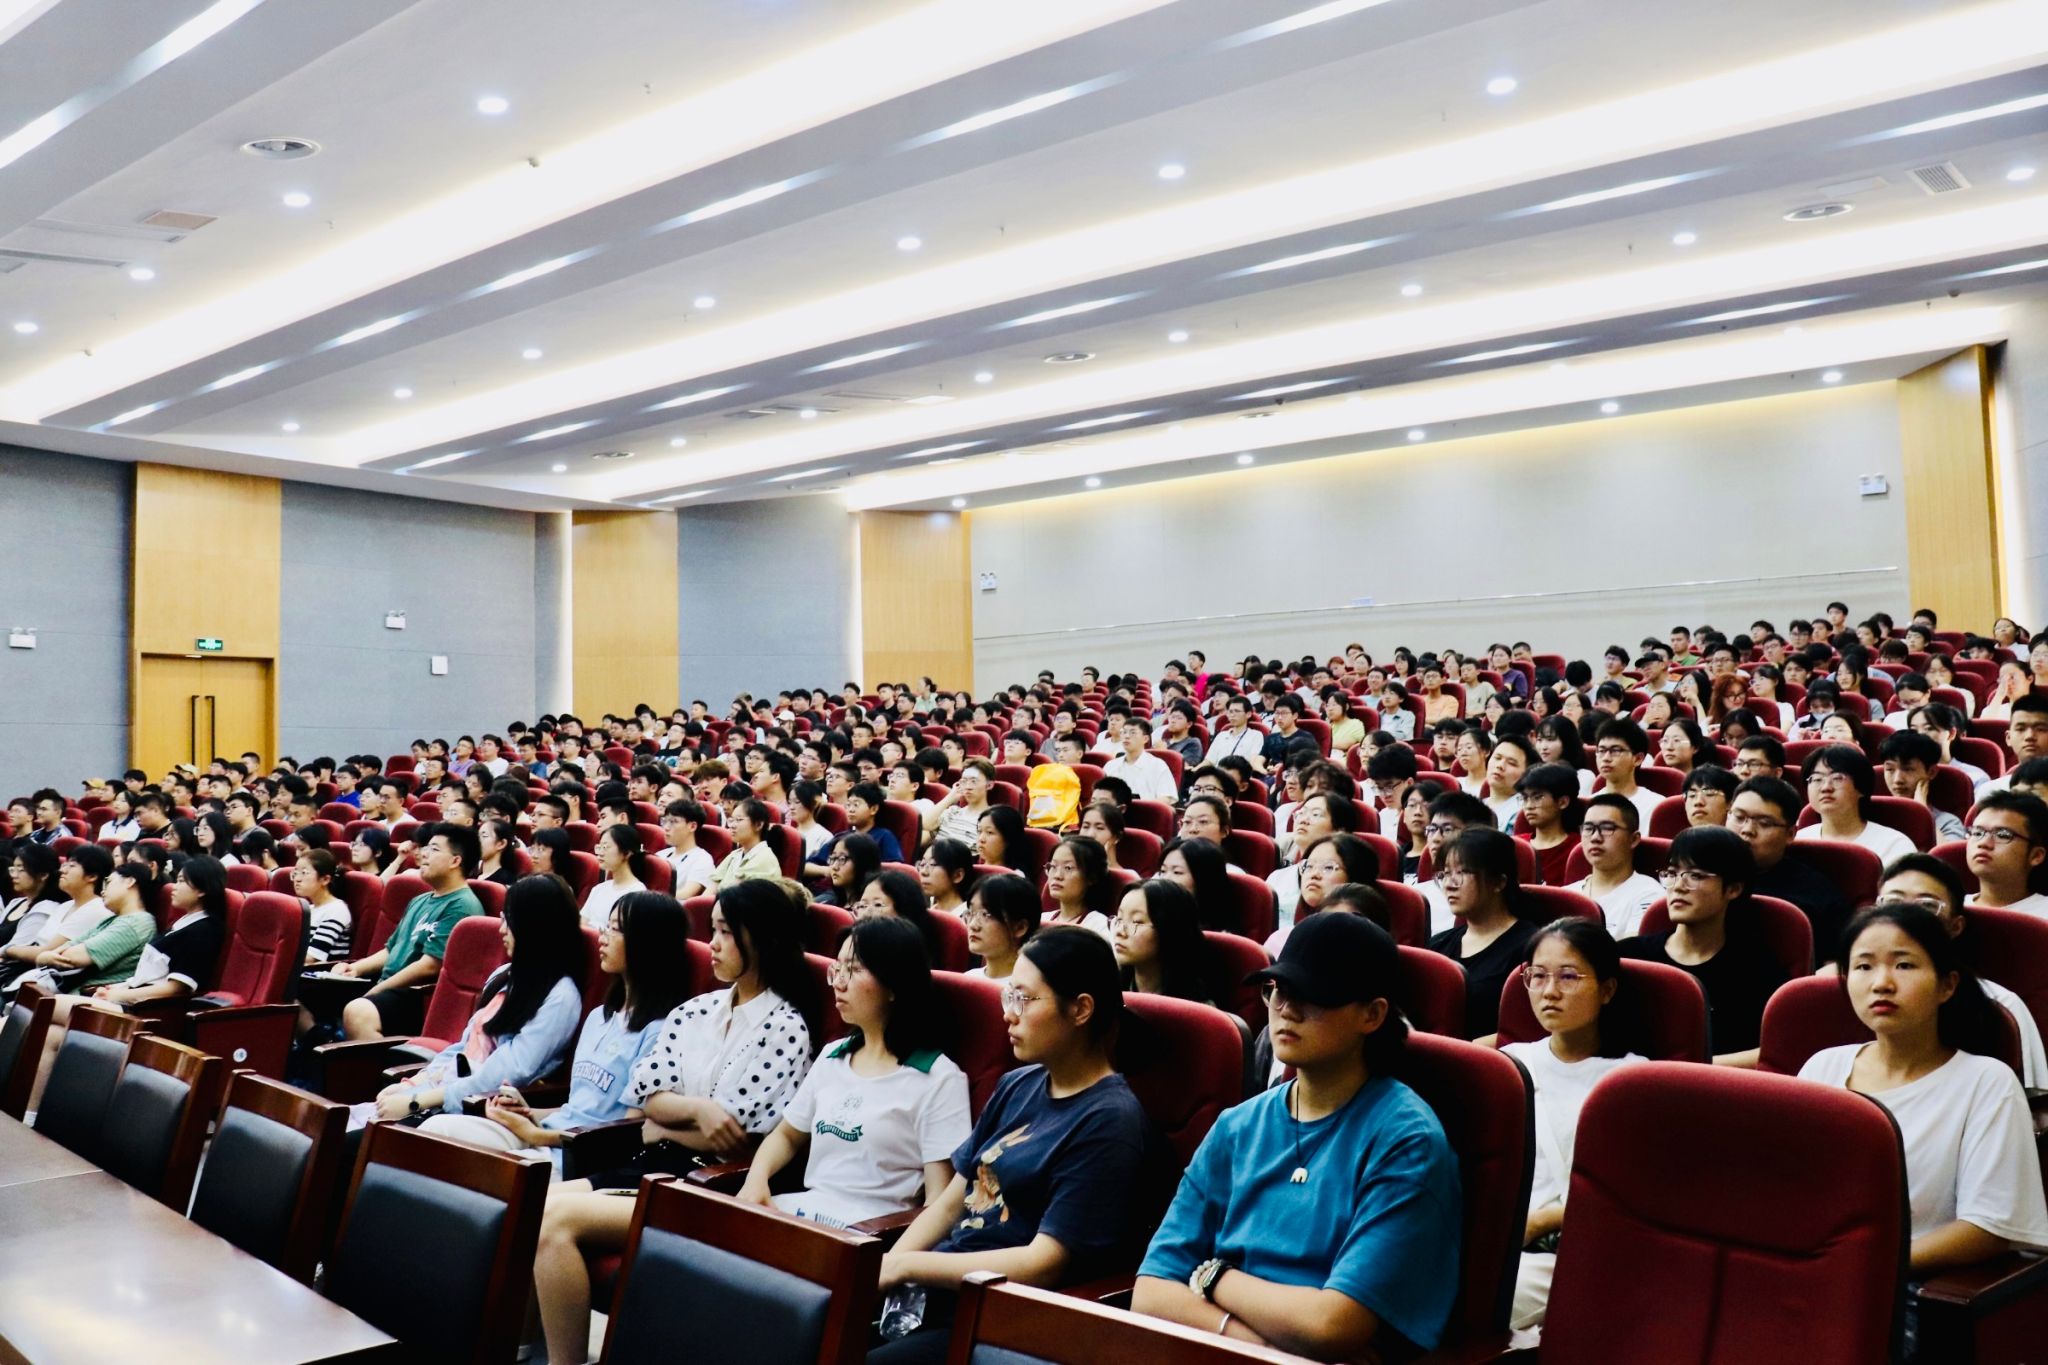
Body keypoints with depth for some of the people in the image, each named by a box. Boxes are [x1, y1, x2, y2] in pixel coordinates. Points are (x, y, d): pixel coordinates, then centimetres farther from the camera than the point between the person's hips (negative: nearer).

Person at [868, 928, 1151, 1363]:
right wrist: (883, 1268, -2)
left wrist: (906, 1265, -14)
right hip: (940, 1287, 7)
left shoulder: (1108, 1122, -12)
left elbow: (1044, 1263, -17)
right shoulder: (1018, 1085, 11)